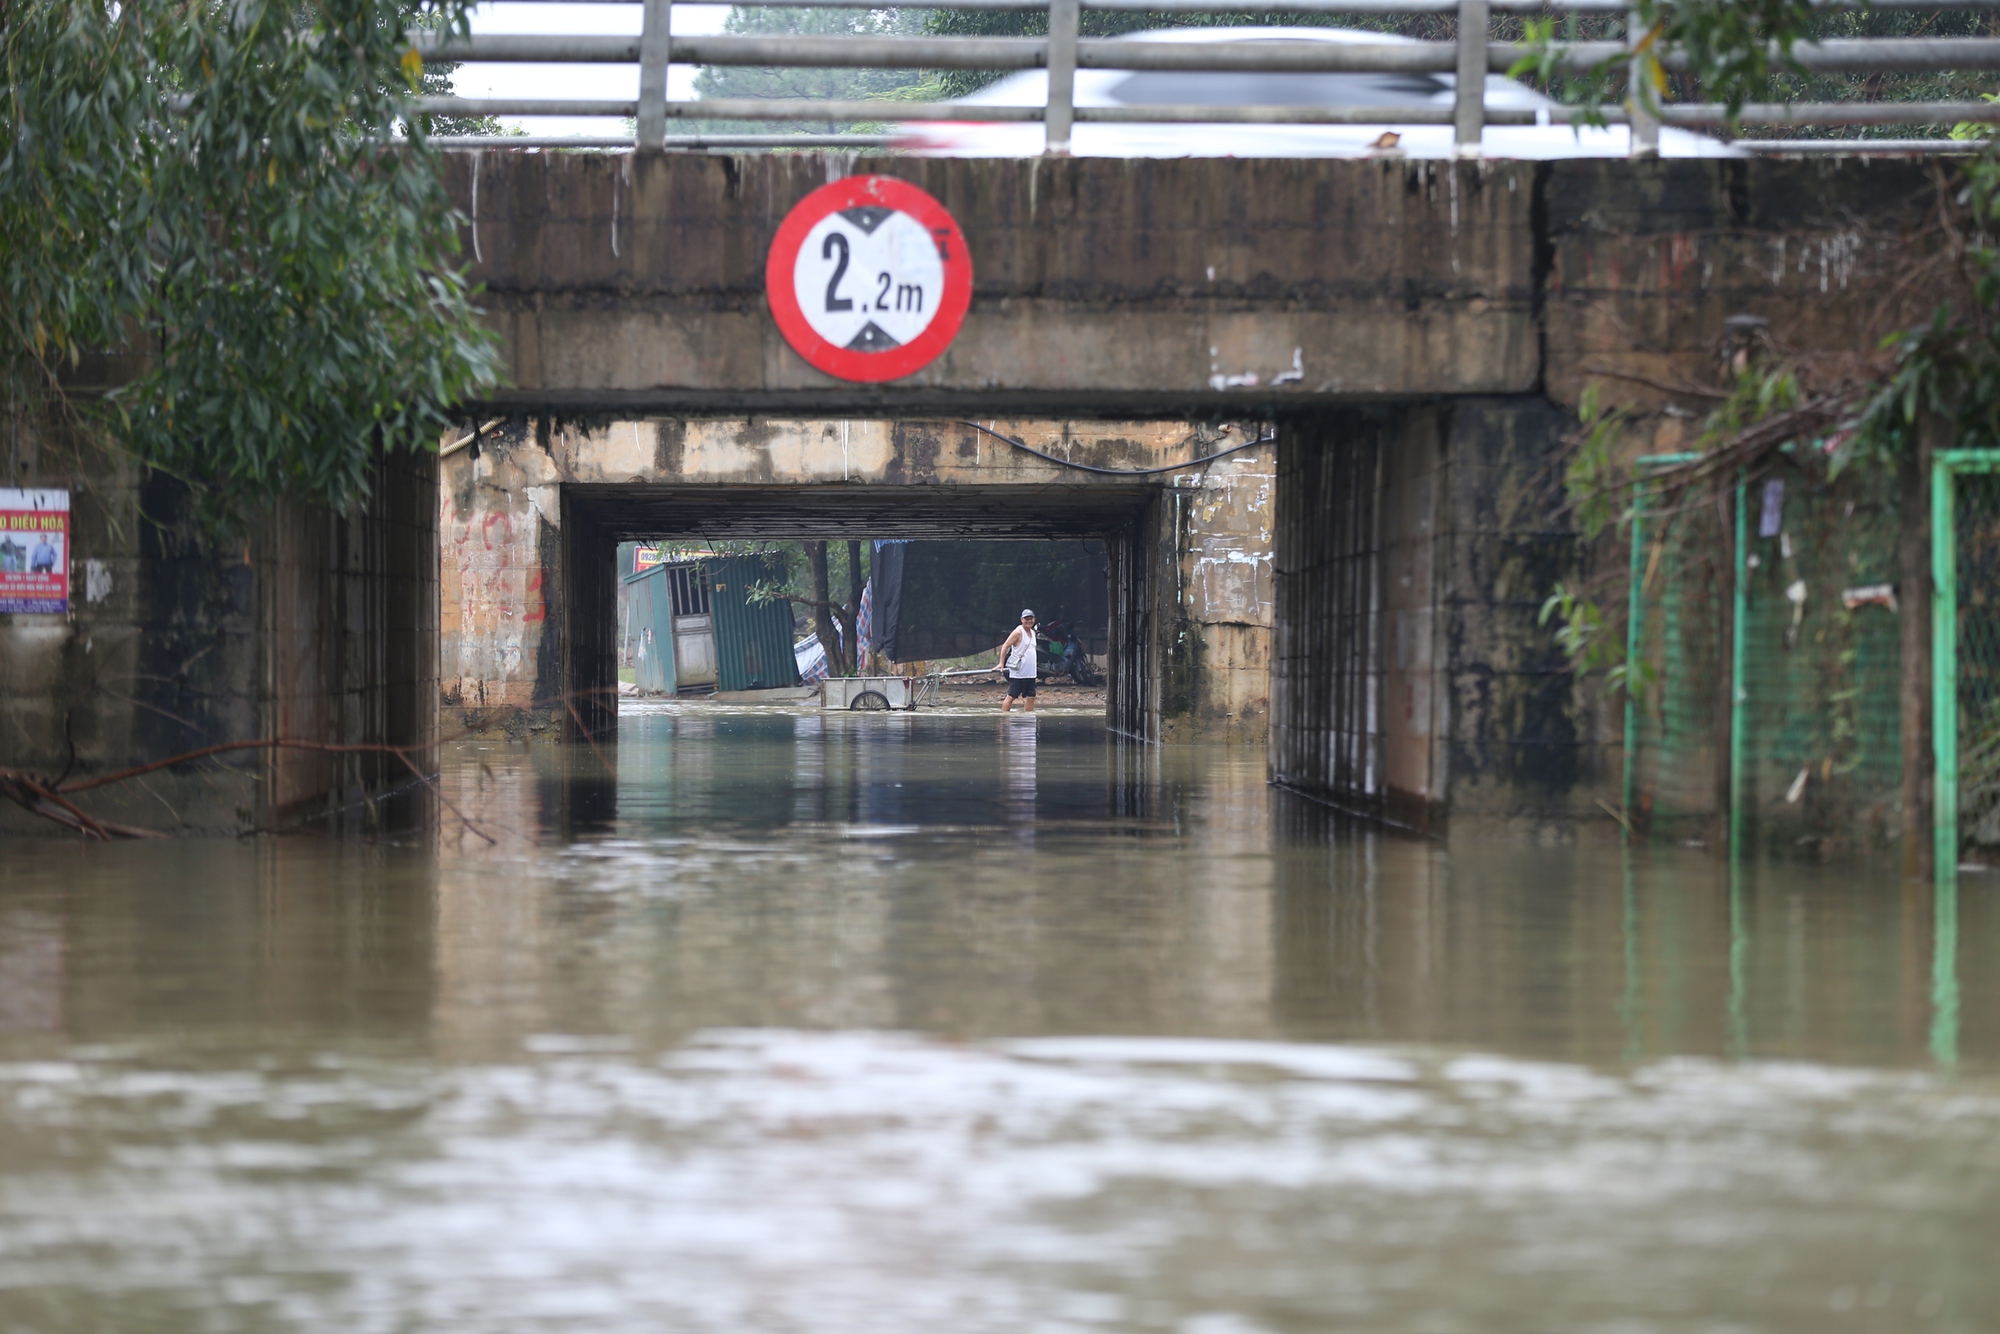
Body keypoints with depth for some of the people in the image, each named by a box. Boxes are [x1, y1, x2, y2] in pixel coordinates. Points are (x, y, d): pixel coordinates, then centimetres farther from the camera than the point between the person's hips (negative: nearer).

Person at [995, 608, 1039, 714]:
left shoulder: (1032, 633, 14)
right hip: (1018, 672, -8)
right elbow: (1005, 646, -12)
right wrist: (1001, 663, -16)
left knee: (1030, 697, 7)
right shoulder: (1018, 632, -10)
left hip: (1030, 672, 8)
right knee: (1011, 696, -7)